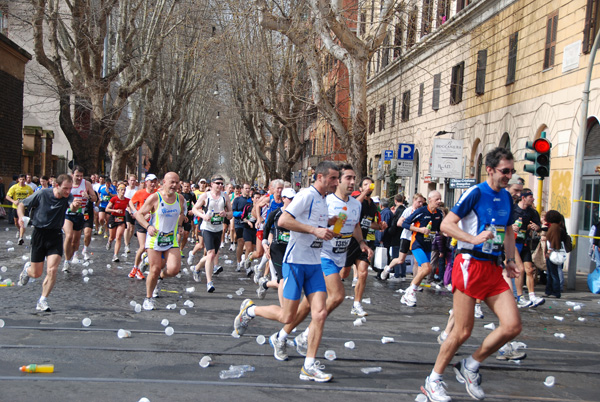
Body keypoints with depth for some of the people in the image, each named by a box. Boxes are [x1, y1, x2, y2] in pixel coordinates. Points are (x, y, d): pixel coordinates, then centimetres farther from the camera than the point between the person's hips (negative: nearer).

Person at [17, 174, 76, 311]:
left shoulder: (68, 197, -9)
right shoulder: (42, 194, -11)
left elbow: (72, 207, -33)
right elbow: (22, 204, 1)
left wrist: (75, 205, -57)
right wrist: (21, 216, -19)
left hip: (55, 235, 1)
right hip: (39, 233, -1)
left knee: (52, 270, -14)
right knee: (36, 273, 7)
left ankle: (43, 301, 3)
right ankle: (27, 269, 45)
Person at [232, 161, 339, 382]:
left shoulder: (323, 200, 16)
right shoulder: (306, 195, -13)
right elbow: (283, 220, -24)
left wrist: (328, 229, 14)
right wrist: (315, 230, -24)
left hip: (314, 264, 8)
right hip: (295, 262, -8)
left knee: (320, 313, -4)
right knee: (287, 317, -2)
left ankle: (309, 366, 4)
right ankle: (249, 310, 24)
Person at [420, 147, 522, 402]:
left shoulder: (506, 197, 12)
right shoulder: (475, 193, -9)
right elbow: (446, 224, -12)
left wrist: (510, 260, 13)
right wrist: (474, 238, -24)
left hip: (494, 268, 7)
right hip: (470, 265, -7)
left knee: (513, 326, -3)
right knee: (463, 331, -2)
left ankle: (470, 367, 17)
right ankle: (433, 381, 17)